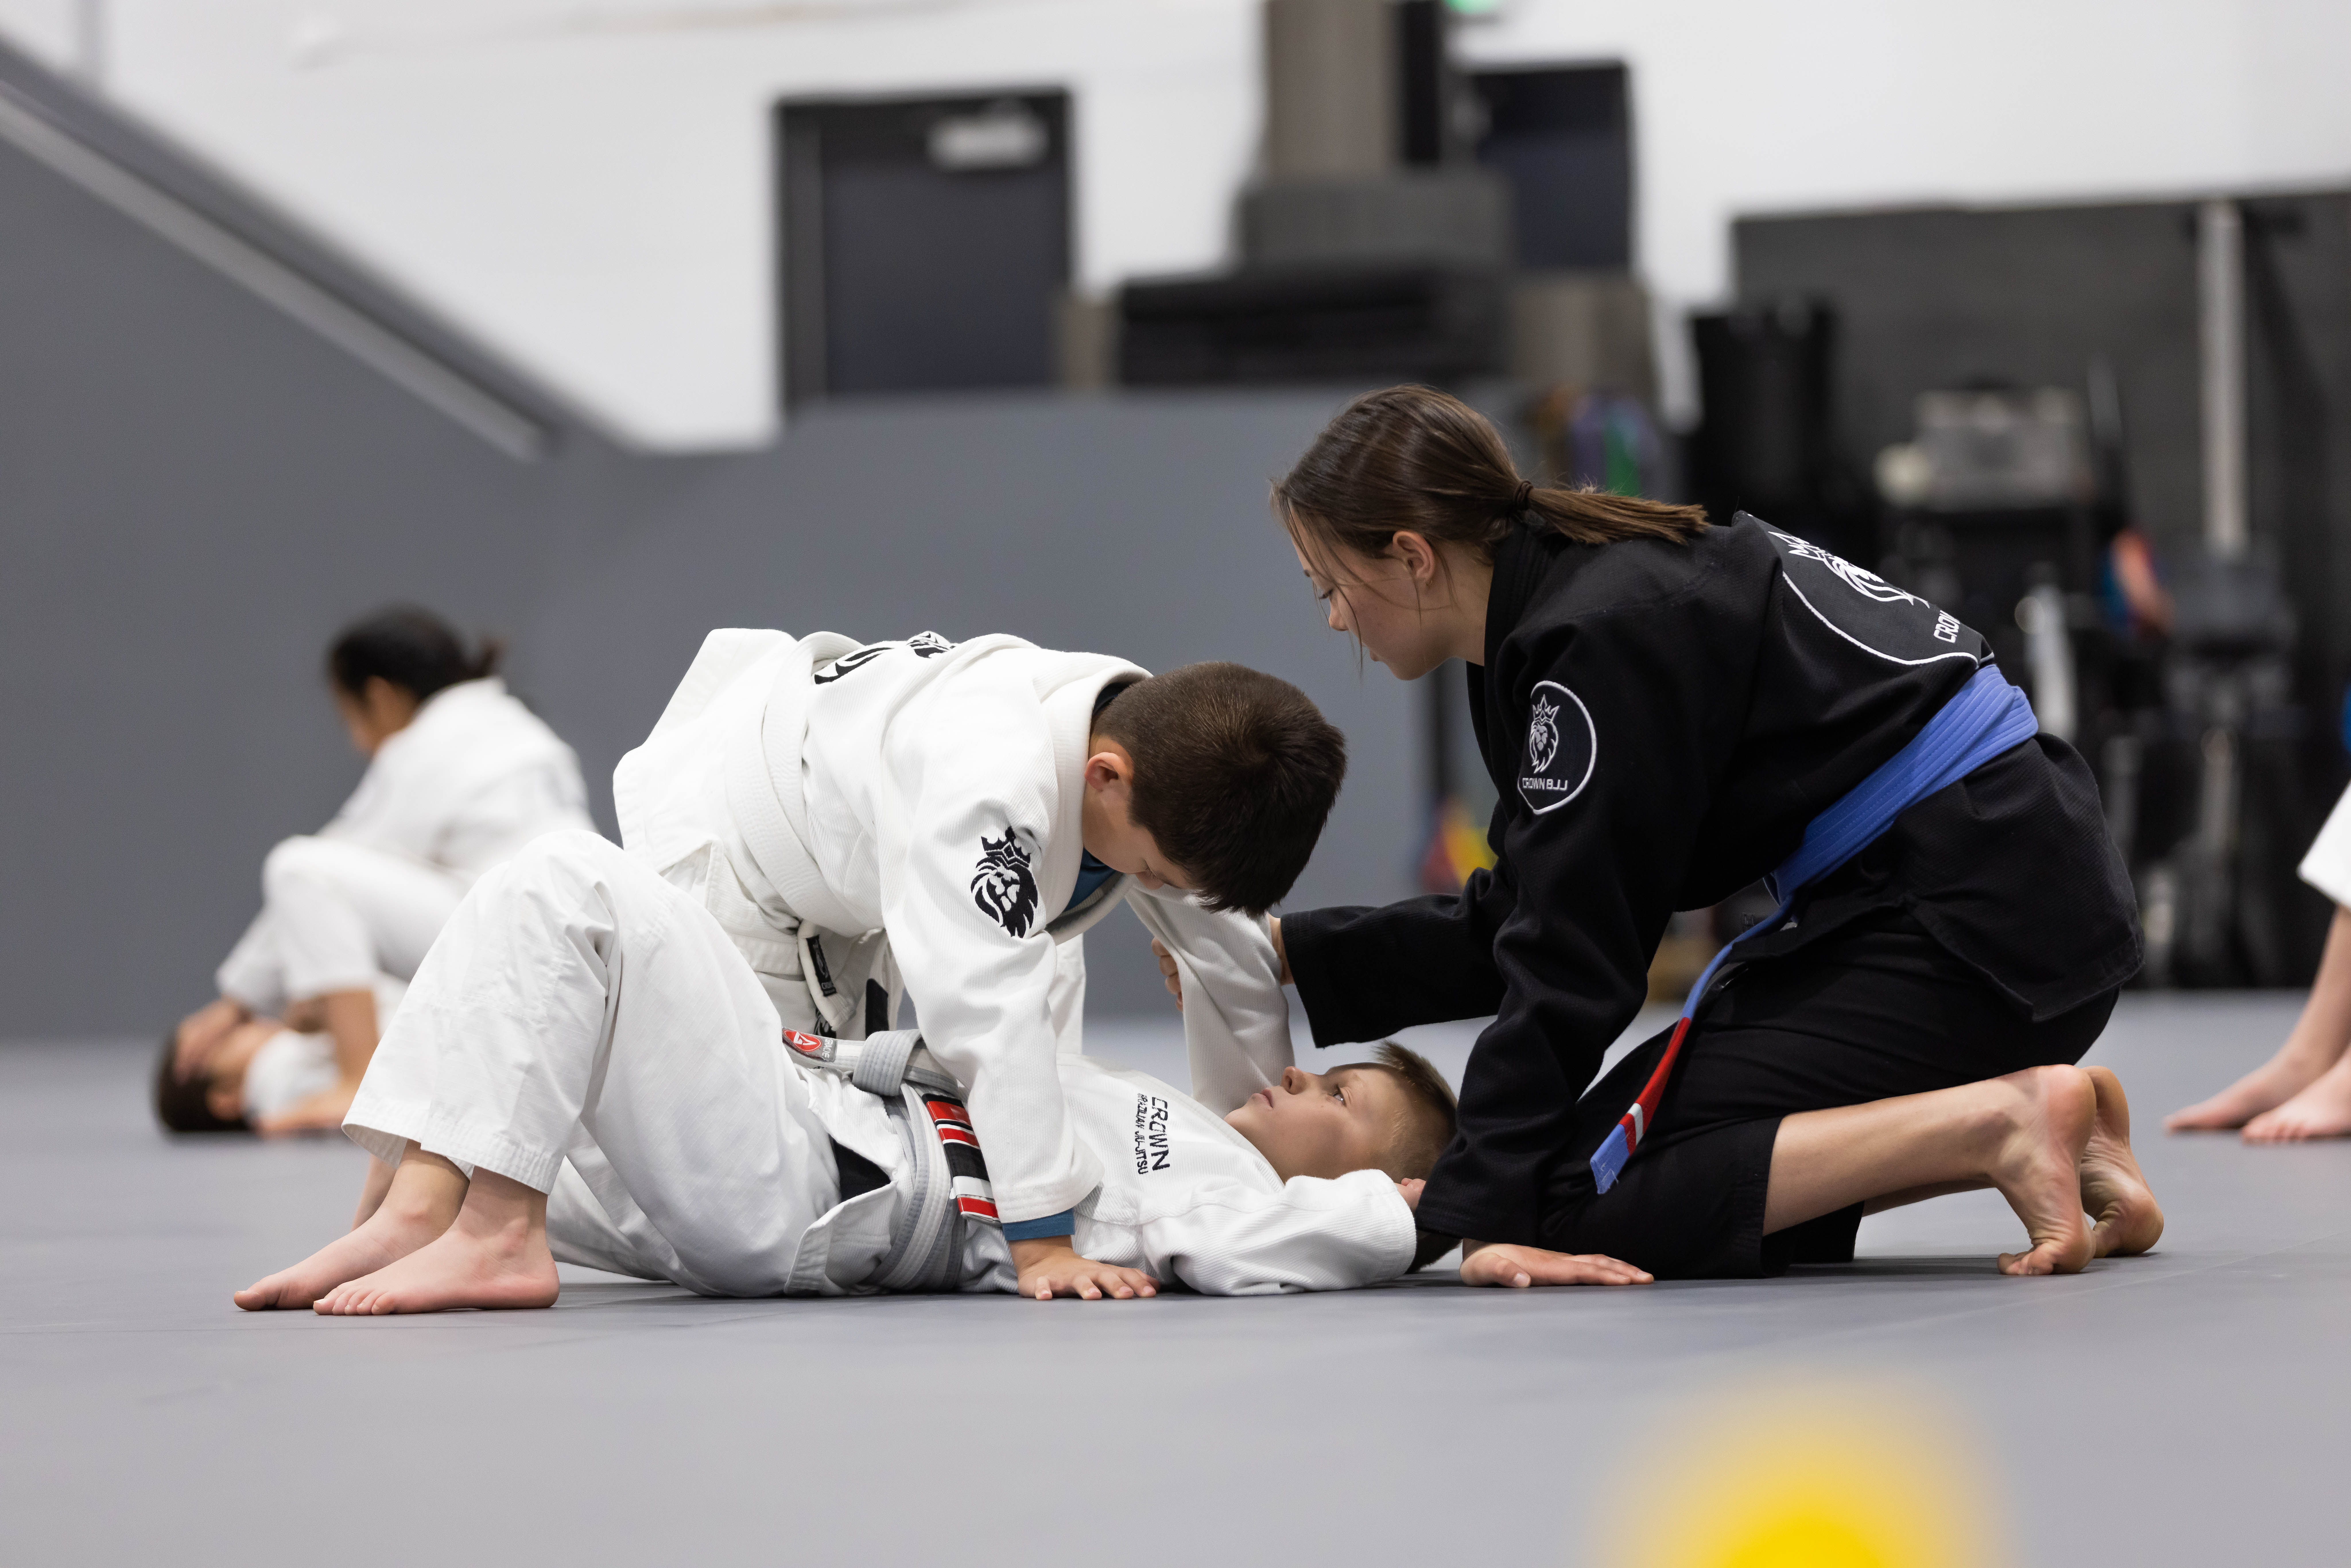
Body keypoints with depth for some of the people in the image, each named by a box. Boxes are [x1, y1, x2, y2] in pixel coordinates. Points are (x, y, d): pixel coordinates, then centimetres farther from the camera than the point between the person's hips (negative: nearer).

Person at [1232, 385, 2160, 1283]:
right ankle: (2041, 1120, 8)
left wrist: (1487, 1210, -18)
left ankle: (1997, 1123, -17)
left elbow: (1571, 964, -19)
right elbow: (1521, 930, 22)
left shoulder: (1602, 636, -16)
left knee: (1594, 1197, -13)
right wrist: (1289, 951, 20)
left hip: (1974, 923, -10)